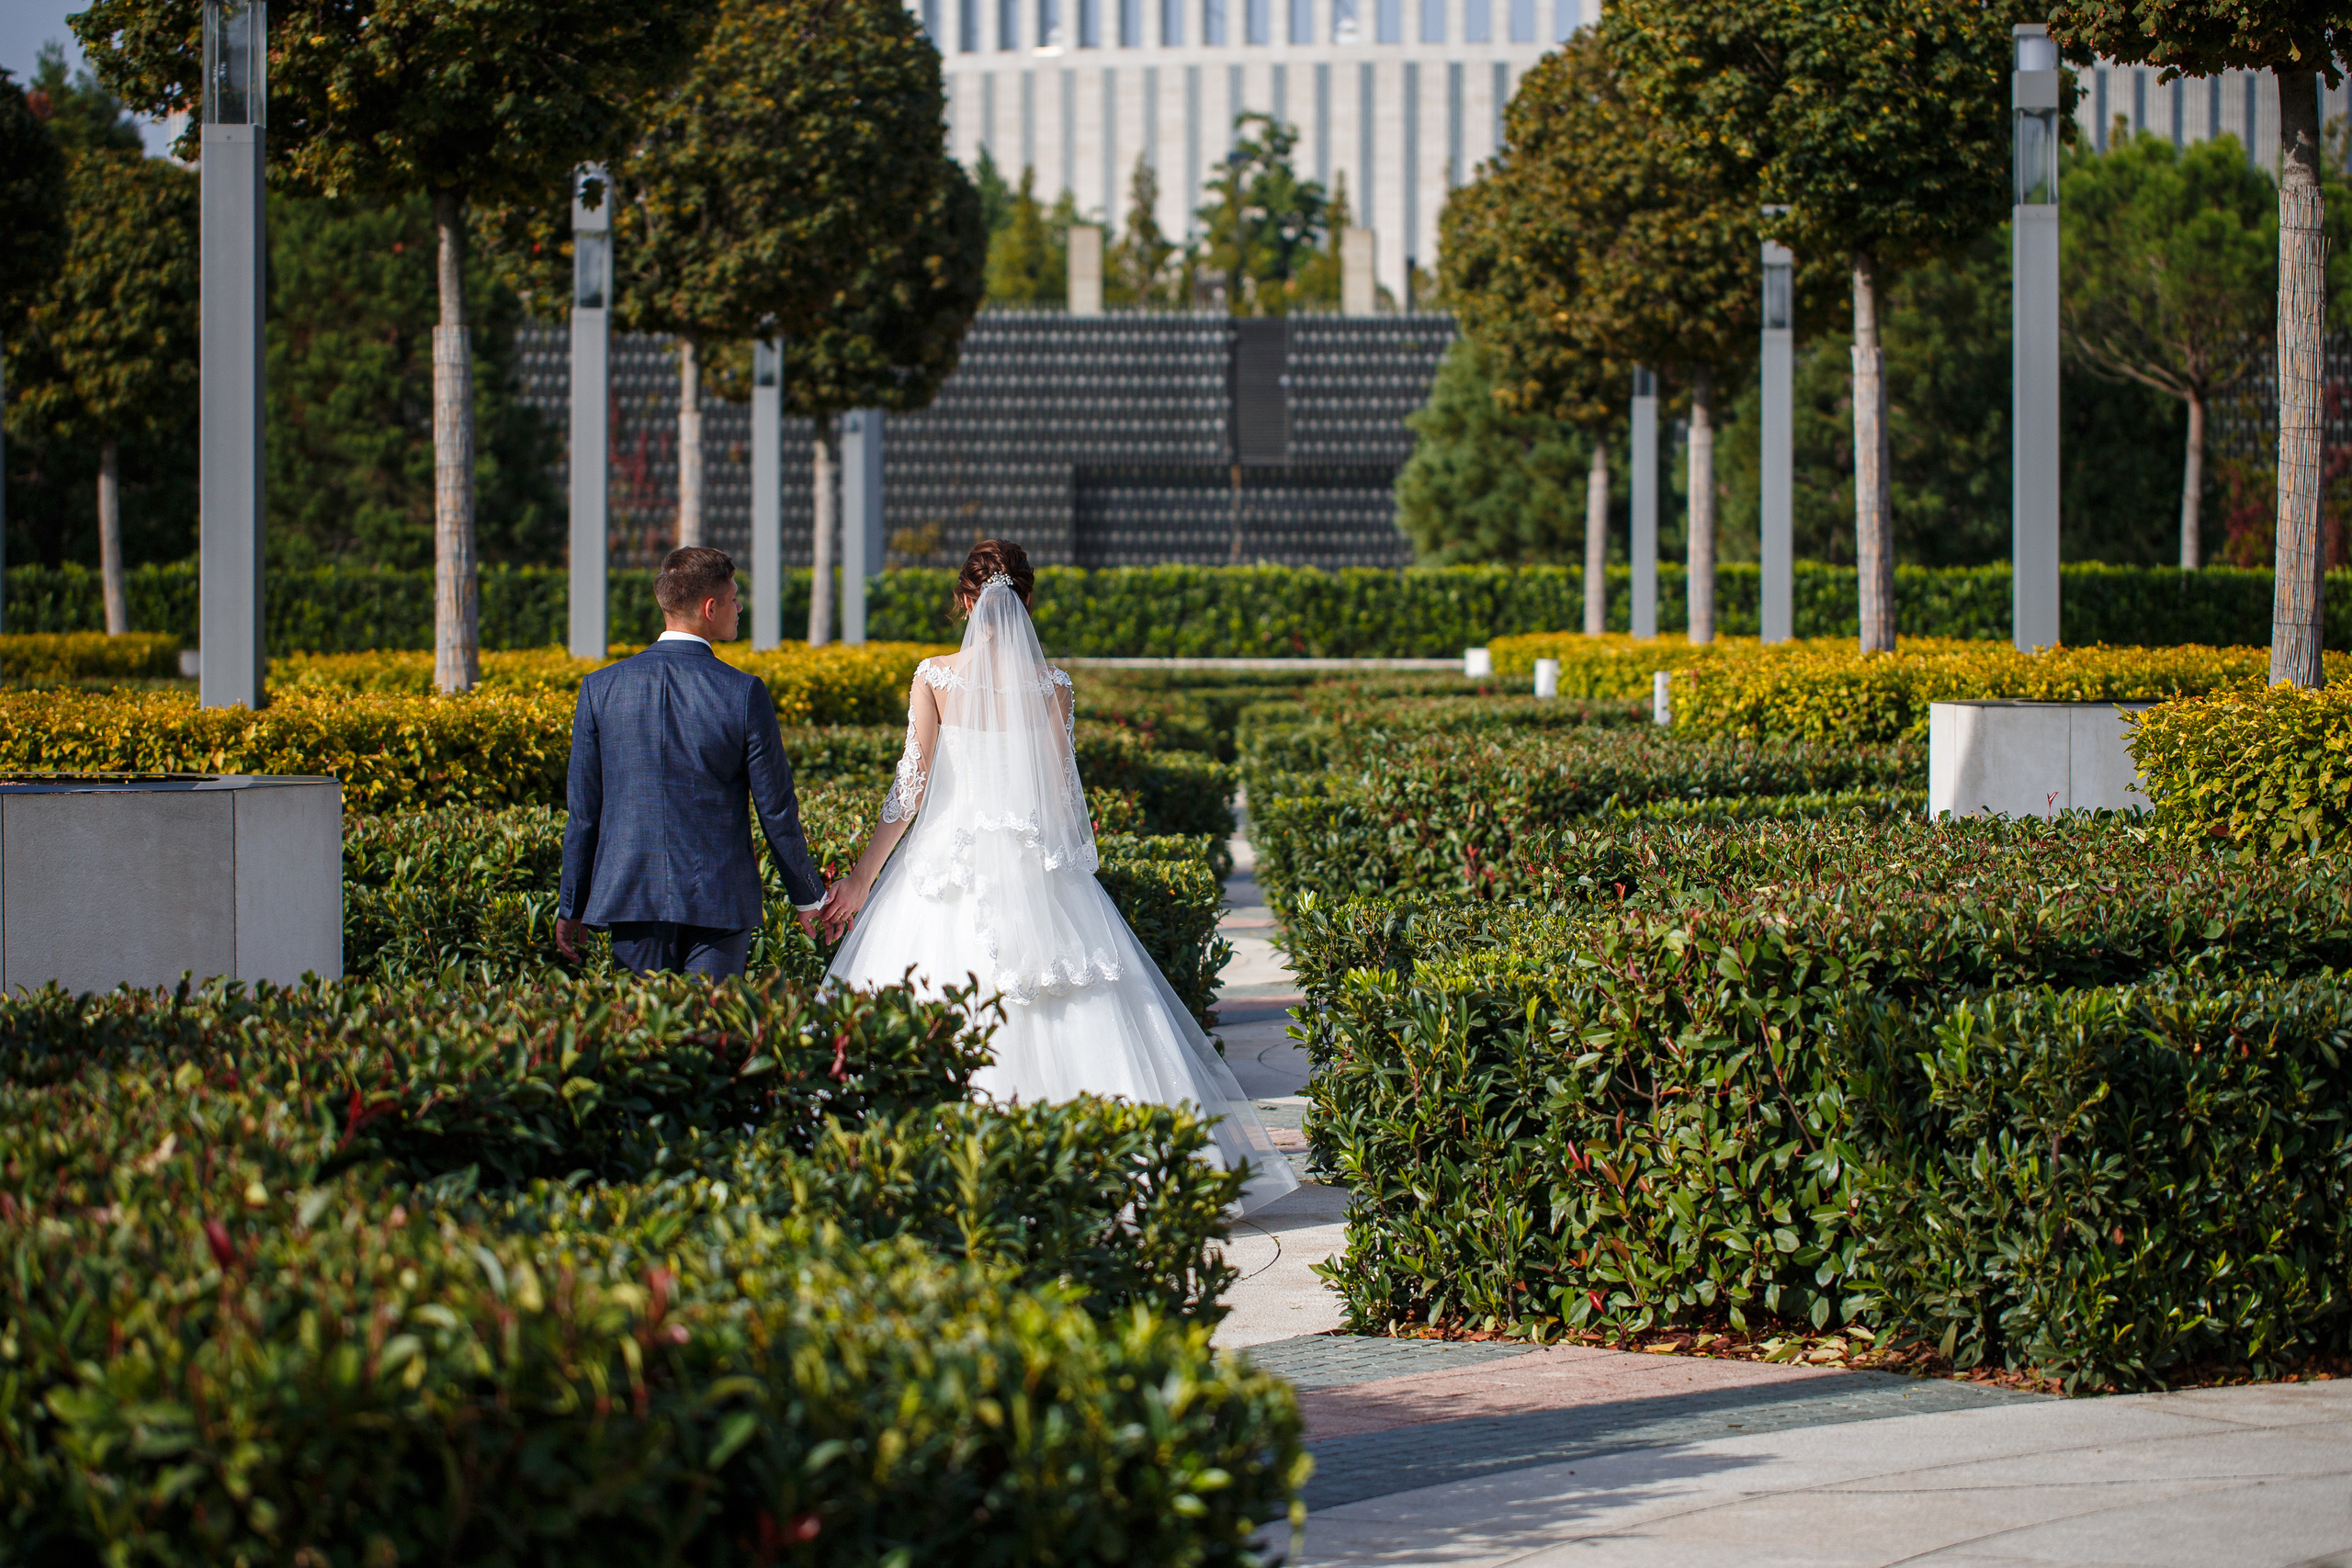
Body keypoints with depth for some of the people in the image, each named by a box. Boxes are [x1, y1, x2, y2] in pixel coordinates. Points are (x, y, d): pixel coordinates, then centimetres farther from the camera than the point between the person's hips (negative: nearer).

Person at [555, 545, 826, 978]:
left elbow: (583, 811, 4)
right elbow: (777, 809, -3)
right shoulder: (744, 693, -8)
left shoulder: (601, 688, 0)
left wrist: (571, 908, 13)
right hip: (720, 903, -2)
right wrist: (808, 898, 10)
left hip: (632, 896, 2)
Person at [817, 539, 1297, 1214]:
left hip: (947, 866, -1)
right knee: (1069, 1026, 6)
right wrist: (1072, 870, 16)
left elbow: (911, 784, -7)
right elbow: (1065, 792, 1)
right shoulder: (1052, 685, -2)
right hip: (1036, 874, 1)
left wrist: (862, 878, -1)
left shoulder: (934, 677, -6)